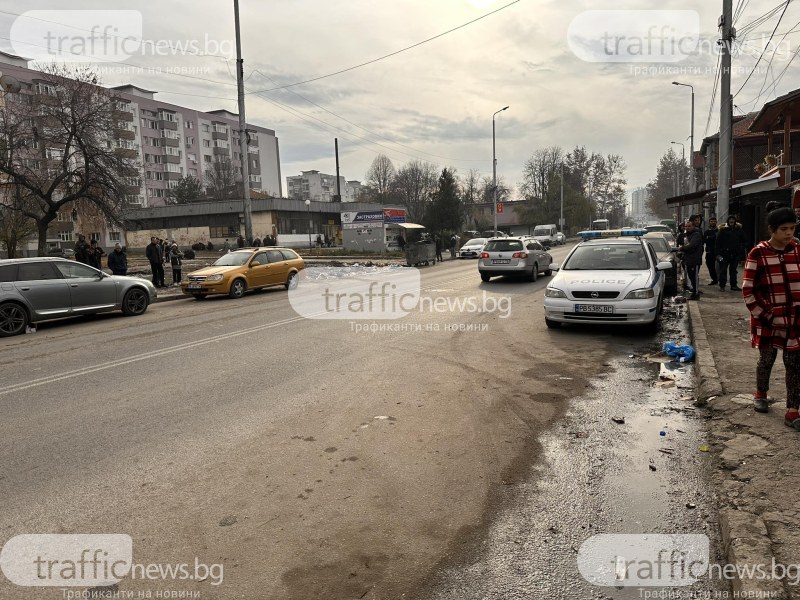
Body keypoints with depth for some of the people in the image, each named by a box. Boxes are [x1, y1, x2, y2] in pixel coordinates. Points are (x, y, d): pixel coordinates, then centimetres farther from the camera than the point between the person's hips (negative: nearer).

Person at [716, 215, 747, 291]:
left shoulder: (739, 230, 6)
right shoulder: (723, 230, -3)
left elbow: (744, 241, 13)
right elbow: (718, 242, -5)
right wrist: (718, 253, -11)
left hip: (735, 254, 3)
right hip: (725, 253, -3)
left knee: (733, 269, 11)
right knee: (723, 269, 0)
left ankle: (733, 285, 18)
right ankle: (722, 285, 7)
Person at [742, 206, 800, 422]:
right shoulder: (758, 254, -11)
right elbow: (748, 290, -9)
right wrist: (764, 315, -10)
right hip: (767, 319, -3)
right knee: (766, 359, 11)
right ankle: (760, 394, 37)